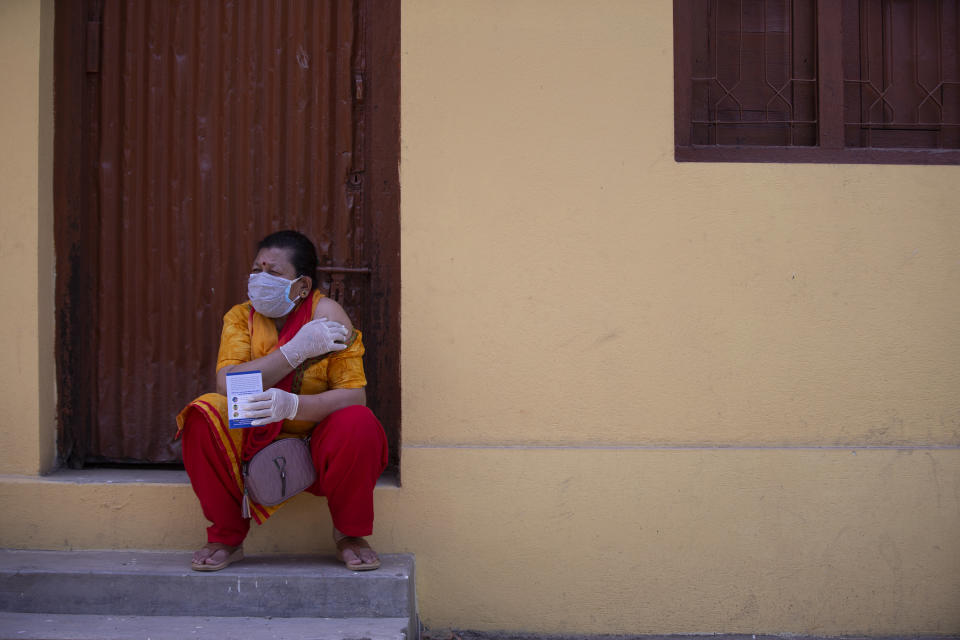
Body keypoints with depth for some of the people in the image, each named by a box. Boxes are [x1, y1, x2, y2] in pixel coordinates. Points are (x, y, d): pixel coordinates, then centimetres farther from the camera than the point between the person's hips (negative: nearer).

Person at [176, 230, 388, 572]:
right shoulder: (240, 317, -2)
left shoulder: (325, 313, -10)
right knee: (204, 413, -24)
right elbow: (227, 384, -19)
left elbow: (354, 394, -18)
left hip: (319, 450, -2)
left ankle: (350, 536, -4)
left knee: (358, 423, -32)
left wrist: (292, 404, -36)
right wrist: (296, 349, -26)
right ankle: (226, 538, -5)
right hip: (255, 444, 2)